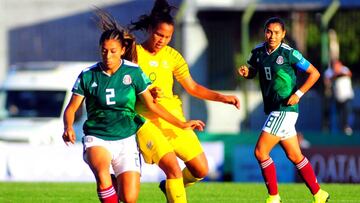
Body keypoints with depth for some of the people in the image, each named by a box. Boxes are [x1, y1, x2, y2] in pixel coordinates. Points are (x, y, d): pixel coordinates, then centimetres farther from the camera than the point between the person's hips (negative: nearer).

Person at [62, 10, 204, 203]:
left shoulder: (133, 72, -3)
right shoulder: (88, 76, -4)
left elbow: (151, 105, 6)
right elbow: (71, 108, 1)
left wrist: (181, 124, 5)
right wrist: (68, 128, -20)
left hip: (126, 139, 1)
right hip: (97, 138, -1)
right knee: (102, 172, -36)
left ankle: (116, 184, 27)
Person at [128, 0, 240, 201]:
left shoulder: (172, 56, 8)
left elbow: (192, 87, 15)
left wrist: (222, 97, 4)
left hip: (173, 118, 5)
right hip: (146, 120, -5)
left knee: (201, 170, 4)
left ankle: (170, 186, 32)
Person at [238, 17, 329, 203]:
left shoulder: (289, 53, -12)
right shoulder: (258, 52, 5)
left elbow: (314, 73, -6)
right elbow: (252, 72, 22)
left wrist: (298, 94, -14)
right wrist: (245, 72, -1)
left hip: (285, 109, -7)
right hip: (272, 109, 7)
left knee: (260, 151, -13)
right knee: (294, 156, 13)